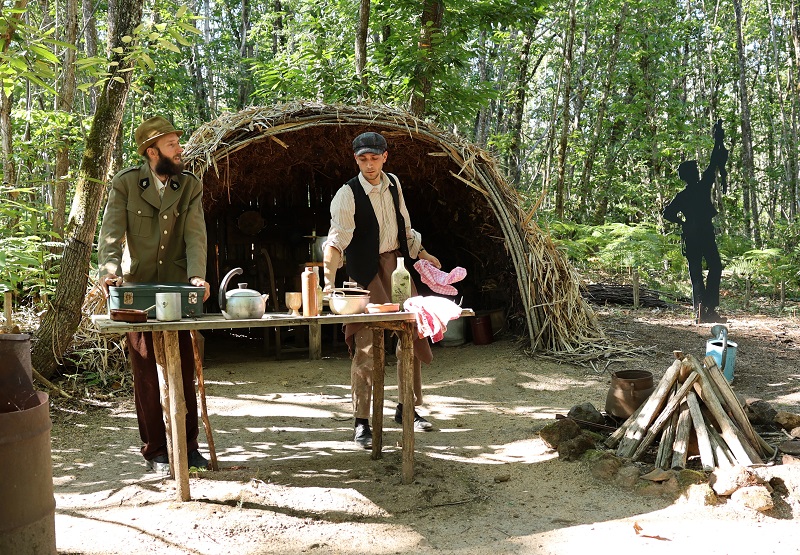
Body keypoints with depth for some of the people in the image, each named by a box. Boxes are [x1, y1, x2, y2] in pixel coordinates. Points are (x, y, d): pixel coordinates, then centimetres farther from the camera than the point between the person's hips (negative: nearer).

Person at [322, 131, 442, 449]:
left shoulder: (393, 183, 5)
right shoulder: (347, 194, -14)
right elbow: (337, 239, -26)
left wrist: (420, 253, 22)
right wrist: (329, 282, -38)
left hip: (397, 265, 7)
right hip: (367, 273, -6)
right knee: (366, 345, -8)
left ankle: (406, 408, 28)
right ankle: (361, 423, 3)